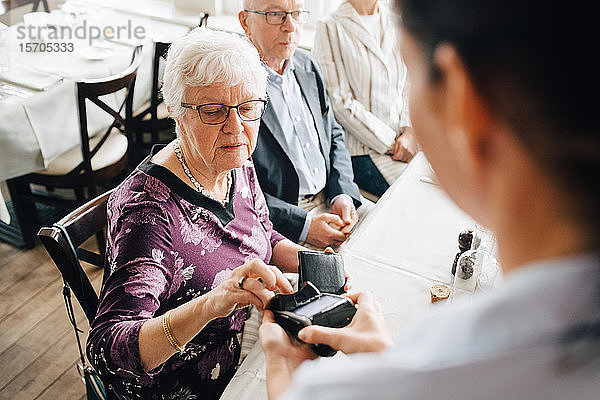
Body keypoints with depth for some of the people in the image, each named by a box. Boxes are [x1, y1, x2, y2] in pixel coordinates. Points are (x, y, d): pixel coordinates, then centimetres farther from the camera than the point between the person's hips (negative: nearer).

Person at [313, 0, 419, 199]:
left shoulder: (397, 23, 13)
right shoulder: (329, 27, -4)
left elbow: (410, 83, 14)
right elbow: (341, 102, -10)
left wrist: (410, 132, -4)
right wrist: (391, 143, -11)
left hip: (407, 140, 6)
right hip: (362, 150, -6)